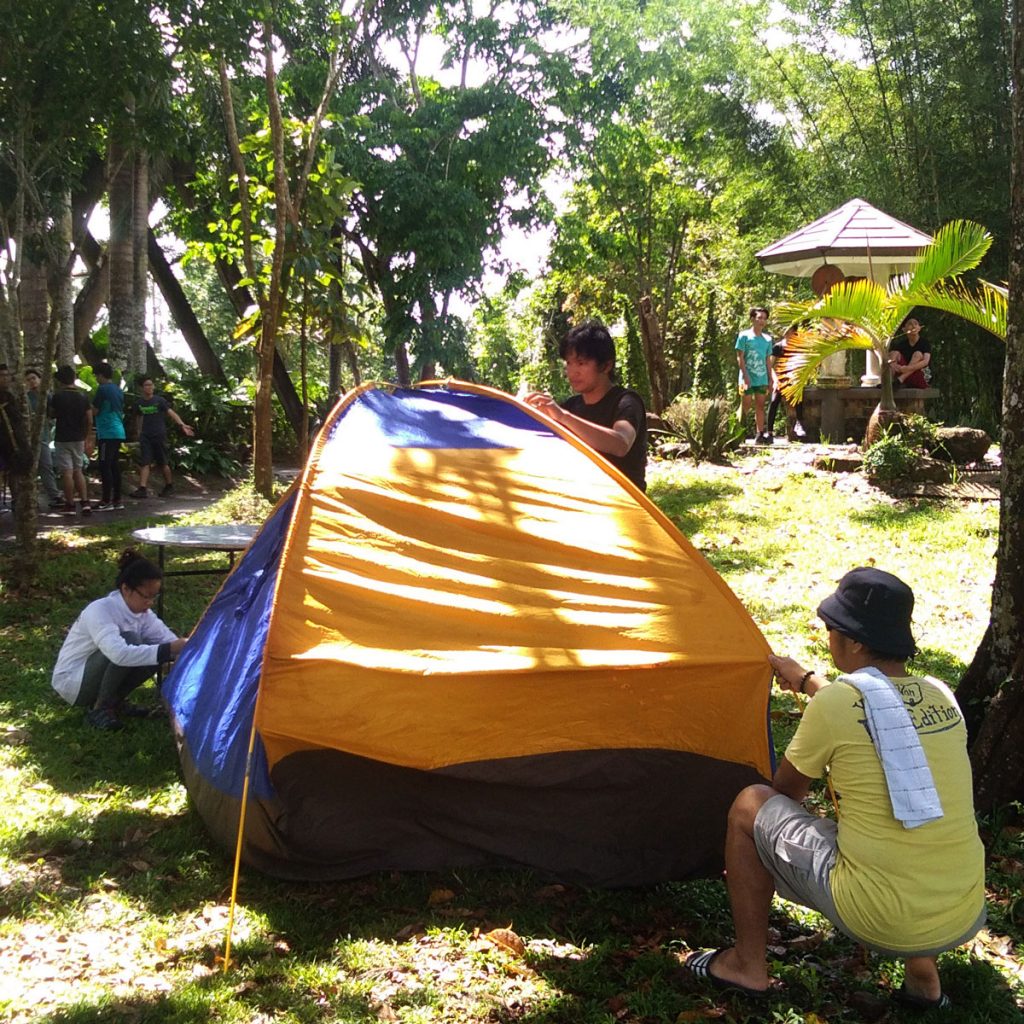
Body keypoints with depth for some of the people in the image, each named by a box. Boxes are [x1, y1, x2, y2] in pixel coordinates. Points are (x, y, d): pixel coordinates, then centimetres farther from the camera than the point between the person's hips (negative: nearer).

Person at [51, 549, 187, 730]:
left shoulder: (143, 613, -6)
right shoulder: (100, 611, -28)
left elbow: (168, 639, -12)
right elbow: (119, 653, -43)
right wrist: (168, 649, -44)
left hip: (95, 677, 7)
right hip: (71, 681, -7)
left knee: (153, 650, -14)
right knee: (130, 641, -29)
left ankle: (115, 702, 3)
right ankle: (99, 709, -14)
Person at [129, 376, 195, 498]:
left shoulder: (160, 401, -5)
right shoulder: (140, 402, 8)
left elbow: (171, 413, -15)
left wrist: (182, 424, -29)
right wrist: (139, 431, 20)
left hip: (159, 436, -3)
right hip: (145, 436, 4)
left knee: (162, 463, 3)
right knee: (144, 463, -7)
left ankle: (169, 486, 20)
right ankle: (142, 489, -13)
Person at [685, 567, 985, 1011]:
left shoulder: (834, 703, -13)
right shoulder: (942, 697, 4)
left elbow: (786, 790, 5)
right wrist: (807, 681, 41)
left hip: (879, 920, -6)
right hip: (966, 921, 6)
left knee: (750, 807, 10)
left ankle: (746, 966, 22)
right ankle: (923, 977, 28)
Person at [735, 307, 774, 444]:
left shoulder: (767, 339, 12)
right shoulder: (744, 336, -3)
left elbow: (768, 360, 15)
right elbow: (740, 357, -7)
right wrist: (746, 376, -15)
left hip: (762, 379, 5)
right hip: (748, 378, -5)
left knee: (760, 406, 5)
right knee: (745, 407, -2)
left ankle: (760, 435, 6)